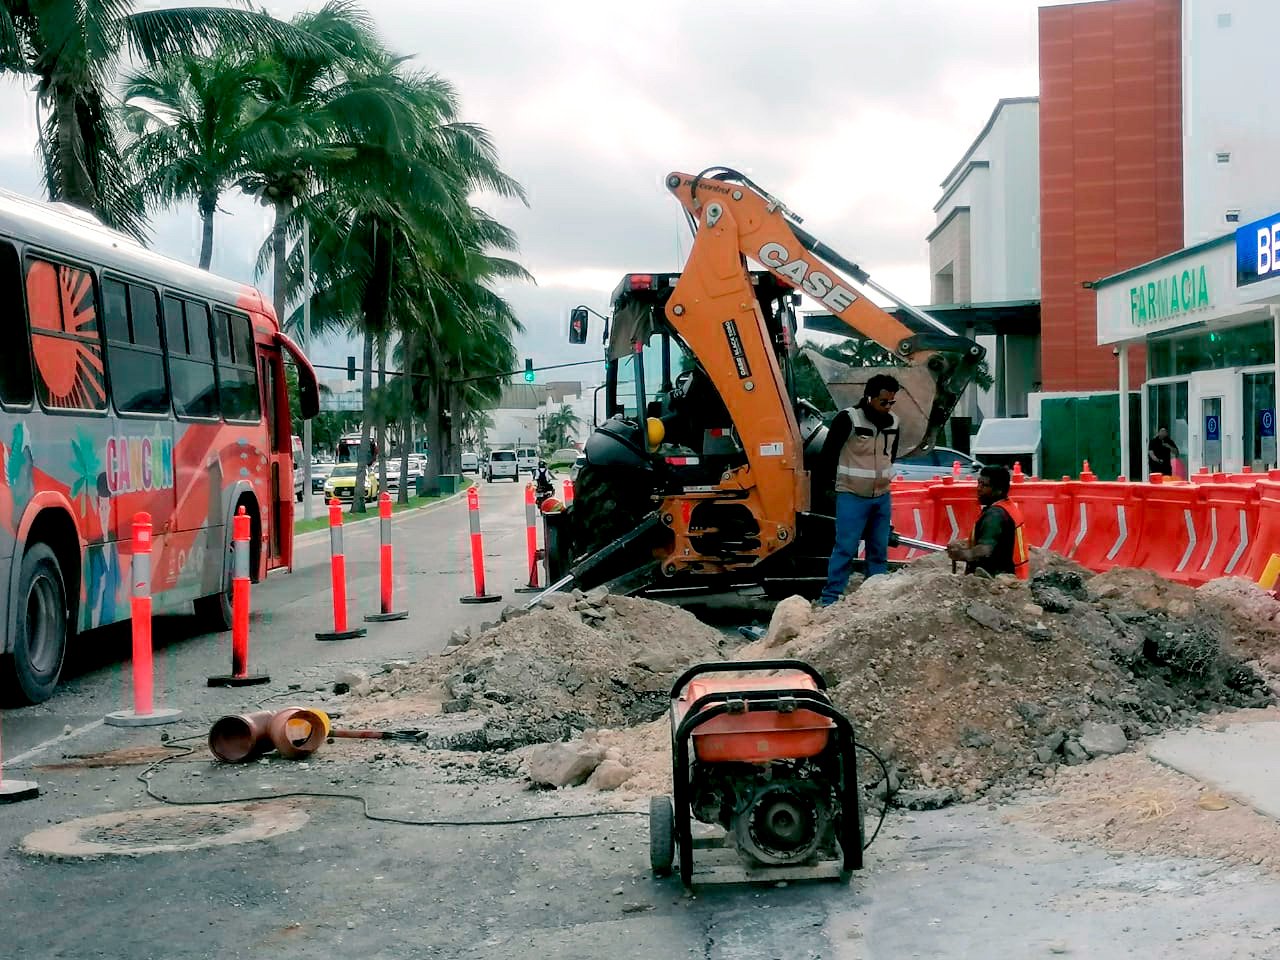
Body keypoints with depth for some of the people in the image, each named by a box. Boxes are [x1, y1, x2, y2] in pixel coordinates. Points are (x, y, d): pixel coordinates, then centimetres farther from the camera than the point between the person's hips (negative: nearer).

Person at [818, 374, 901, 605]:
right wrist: (831, 485, -2)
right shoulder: (847, 419, -14)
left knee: (879, 550, 8)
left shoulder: (893, 423, 5)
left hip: (882, 497, 6)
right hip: (852, 497, -6)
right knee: (845, 548, -10)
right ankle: (829, 599, -6)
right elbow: (828, 454, -7)